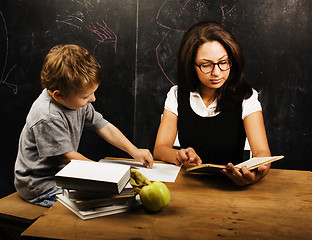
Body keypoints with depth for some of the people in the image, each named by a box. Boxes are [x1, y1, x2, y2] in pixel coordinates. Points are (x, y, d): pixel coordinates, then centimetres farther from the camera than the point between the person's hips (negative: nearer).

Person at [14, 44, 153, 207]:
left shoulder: (77, 101, -3)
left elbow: (104, 127, 5)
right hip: (40, 187, -8)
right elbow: (68, 157, -23)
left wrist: (134, 151, 0)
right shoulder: (47, 118, -30)